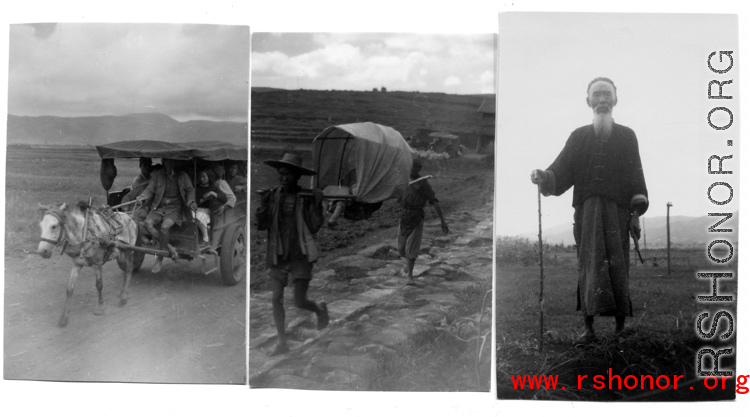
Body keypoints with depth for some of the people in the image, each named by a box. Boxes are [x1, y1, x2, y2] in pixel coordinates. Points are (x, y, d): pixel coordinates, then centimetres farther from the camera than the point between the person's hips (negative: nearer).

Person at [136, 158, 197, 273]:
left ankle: (159, 260, -14)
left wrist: (191, 202, -18)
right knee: (147, 223, -27)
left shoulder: (182, 176, 9)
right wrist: (142, 197, -15)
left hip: (175, 208, -2)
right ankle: (169, 248, -15)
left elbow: (190, 190, 2)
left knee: (164, 227, -30)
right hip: (159, 207, 3)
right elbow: (150, 190, 6)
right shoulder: (157, 175, 11)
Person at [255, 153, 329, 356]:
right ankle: (282, 342, 14)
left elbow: (314, 228, -8)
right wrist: (263, 205, -17)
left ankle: (320, 309, 31)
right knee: (276, 299, 1)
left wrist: (316, 206, -20)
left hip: (300, 255, -3)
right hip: (277, 255, 3)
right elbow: (262, 225, -2)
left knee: (299, 302, -3)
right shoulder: (273, 195, 1)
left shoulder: (308, 197, -5)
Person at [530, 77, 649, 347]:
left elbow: (636, 175, 6)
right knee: (588, 268, -1)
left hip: (617, 212, -1)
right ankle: (589, 329, 2)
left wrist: (636, 213, -1)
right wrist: (543, 177, -20)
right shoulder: (578, 137, 12)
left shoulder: (626, 136, 10)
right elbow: (562, 171, 3)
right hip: (587, 211, 1)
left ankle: (620, 327, 3)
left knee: (617, 268, -5)